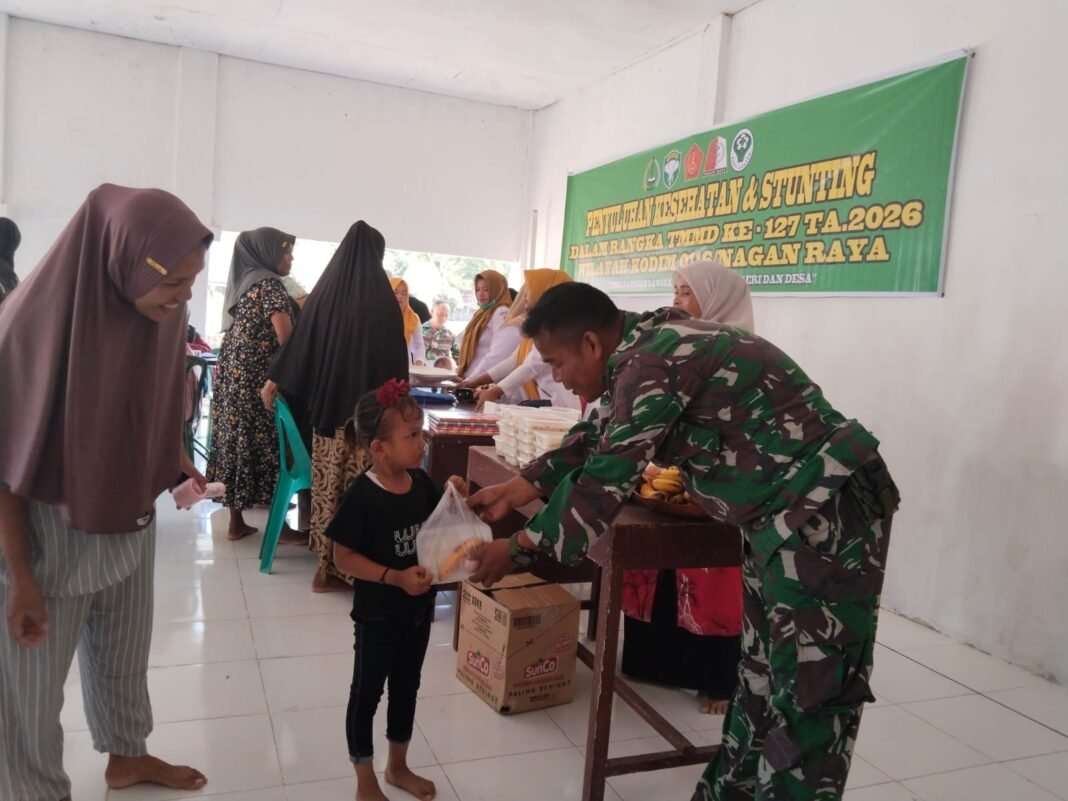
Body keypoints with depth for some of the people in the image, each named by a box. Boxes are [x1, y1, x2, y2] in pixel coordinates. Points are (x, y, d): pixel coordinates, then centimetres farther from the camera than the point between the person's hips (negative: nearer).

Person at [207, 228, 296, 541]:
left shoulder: (242, 283, 15)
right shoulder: (270, 284, -11)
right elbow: (285, 338, -18)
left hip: (231, 374, 8)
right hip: (256, 378, -8)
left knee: (236, 442, 9)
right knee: (267, 445, -2)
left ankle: (236, 522, 15)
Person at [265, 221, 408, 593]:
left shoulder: (324, 291, 3)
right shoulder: (384, 298, -7)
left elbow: (300, 341, 5)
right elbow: (396, 356, -5)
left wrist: (275, 379, 14)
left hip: (327, 403, 4)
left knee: (328, 482, 10)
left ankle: (329, 565, 17)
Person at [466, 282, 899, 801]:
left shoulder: (653, 360, -21)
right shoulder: (649, 345, 9)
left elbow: (606, 480, -17)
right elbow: (598, 440, 18)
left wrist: (519, 549, -6)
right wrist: (519, 488, 12)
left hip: (824, 510, -10)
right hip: (788, 513, 10)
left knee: (808, 689, -1)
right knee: (762, 675, 19)